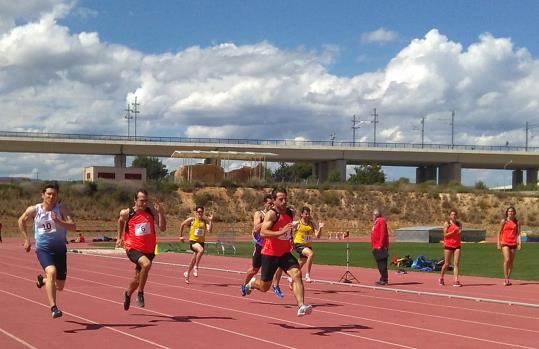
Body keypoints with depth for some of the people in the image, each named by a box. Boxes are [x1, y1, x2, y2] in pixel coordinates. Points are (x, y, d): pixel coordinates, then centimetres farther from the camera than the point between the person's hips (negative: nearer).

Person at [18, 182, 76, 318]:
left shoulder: (62, 209, -5)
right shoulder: (34, 210, -3)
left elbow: (73, 227, -16)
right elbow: (21, 221, 16)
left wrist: (58, 221, -29)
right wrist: (26, 240, 12)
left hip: (60, 249, 2)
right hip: (43, 249, -2)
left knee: (60, 286, 10)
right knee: (52, 272, -31)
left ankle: (43, 279, 45)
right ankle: (53, 308, -32)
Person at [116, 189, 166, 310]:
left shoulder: (152, 211, -4)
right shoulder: (126, 213, -7)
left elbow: (162, 228, -11)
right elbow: (120, 221, 17)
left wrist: (160, 212, -21)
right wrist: (119, 237, 20)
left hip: (148, 250, 4)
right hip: (133, 249, -3)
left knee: (138, 278, 16)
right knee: (146, 264, -33)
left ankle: (128, 294, 49)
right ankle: (140, 294, -15)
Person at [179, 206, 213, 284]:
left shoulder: (205, 221, 1)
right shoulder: (192, 220, -3)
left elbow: (209, 231, -12)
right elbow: (182, 225, 10)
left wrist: (210, 221, -18)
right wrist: (181, 236, 12)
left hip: (201, 241, 4)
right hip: (193, 241, -4)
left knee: (194, 259, 14)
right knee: (201, 250, -34)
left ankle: (187, 273, 38)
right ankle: (196, 267, -19)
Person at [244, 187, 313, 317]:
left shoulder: (290, 213, 7)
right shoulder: (271, 214, -16)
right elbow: (263, 232, -29)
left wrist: (291, 240, 13)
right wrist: (281, 232, -38)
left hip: (285, 253, 5)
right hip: (270, 254, -5)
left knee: (297, 274, -21)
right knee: (264, 287, 8)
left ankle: (301, 306, -28)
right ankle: (252, 283, 44)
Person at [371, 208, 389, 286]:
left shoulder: (381, 221, -12)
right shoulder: (376, 222, 19)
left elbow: (383, 234, -19)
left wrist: (380, 245, -22)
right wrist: (373, 246, 21)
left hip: (380, 248, -10)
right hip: (376, 247, 10)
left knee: (382, 264, -8)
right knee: (380, 264, 12)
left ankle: (384, 280, -8)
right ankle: (383, 279, 17)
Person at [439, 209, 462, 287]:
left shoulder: (459, 224, 10)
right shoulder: (447, 223, -1)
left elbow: (459, 235, 11)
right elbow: (445, 235, -7)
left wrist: (459, 232, -11)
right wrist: (453, 232, -19)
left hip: (457, 246, 3)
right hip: (448, 245, -3)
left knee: (456, 264, -6)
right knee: (446, 264, 4)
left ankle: (456, 280, -11)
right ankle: (441, 278, 25)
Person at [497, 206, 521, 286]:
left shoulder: (517, 222, 9)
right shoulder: (504, 221, 4)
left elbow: (518, 233, 6)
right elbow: (499, 232, 6)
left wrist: (519, 243, -7)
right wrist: (498, 243, 0)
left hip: (513, 243, 3)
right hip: (505, 243, -3)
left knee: (511, 262, 5)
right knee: (507, 260, -17)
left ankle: (508, 278, 15)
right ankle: (505, 279, -13)